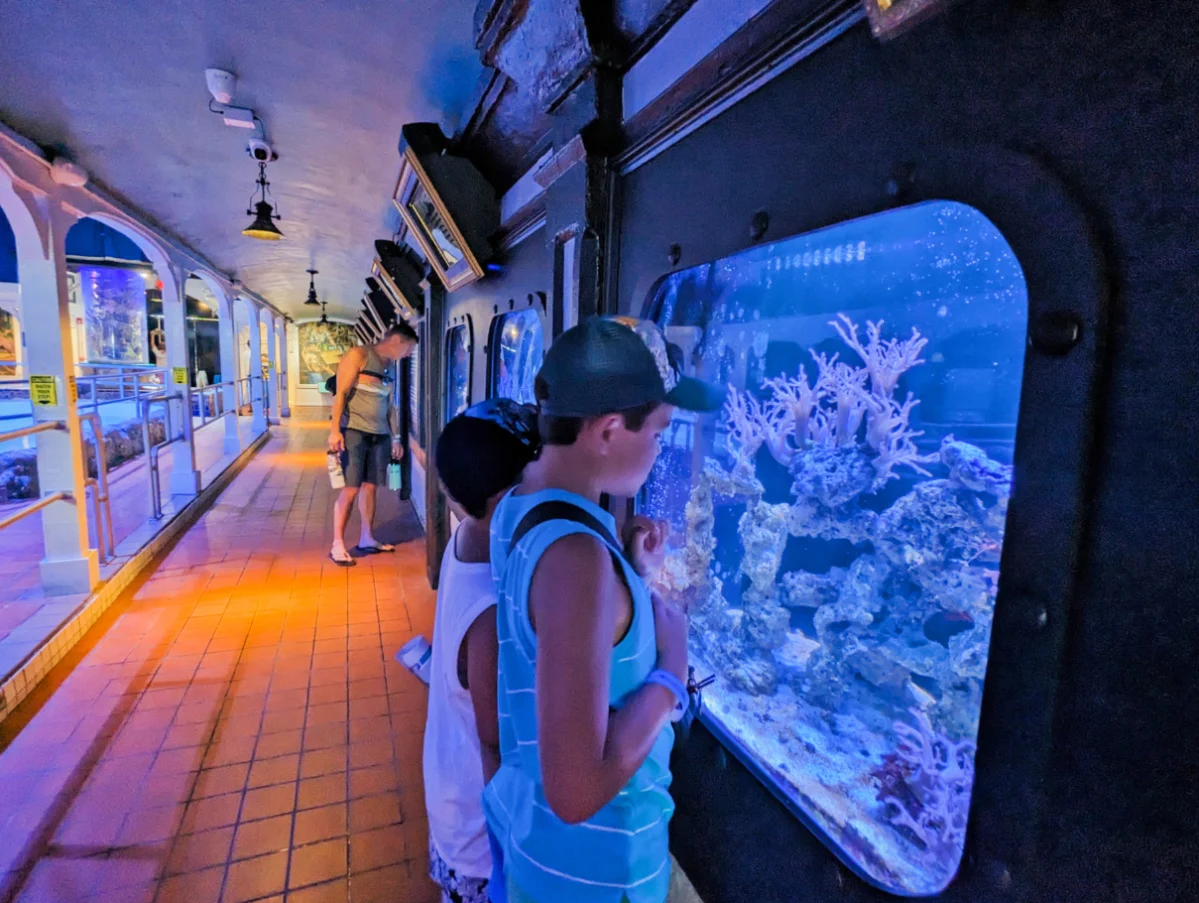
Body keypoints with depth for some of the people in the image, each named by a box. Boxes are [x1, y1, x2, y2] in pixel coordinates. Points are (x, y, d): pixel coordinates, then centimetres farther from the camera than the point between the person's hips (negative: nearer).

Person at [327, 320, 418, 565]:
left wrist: (396, 437, 18)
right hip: (354, 432, -6)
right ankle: (337, 545, 2)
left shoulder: (390, 366, 14)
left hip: (380, 435, 6)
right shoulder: (358, 355, -5)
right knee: (350, 489, -7)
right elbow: (340, 393, -11)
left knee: (369, 487, 10)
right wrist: (335, 430, -19)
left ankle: (366, 539, 20)